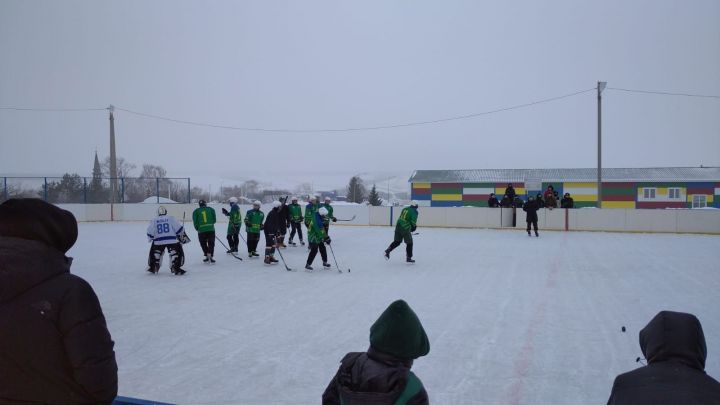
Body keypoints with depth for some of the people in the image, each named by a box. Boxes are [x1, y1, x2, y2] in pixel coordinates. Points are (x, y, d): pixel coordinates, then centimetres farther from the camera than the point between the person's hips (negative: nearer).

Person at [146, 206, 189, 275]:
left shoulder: (153, 220, 8)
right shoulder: (171, 218, 4)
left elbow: (150, 232, 6)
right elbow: (179, 228, 1)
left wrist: (150, 238, 24)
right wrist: (183, 236, 13)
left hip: (158, 241, 3)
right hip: (172, 240, -3)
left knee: (154, 253, 26)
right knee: (178, 252, 9)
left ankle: (153, 268, 29)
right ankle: (175, 269, -1)